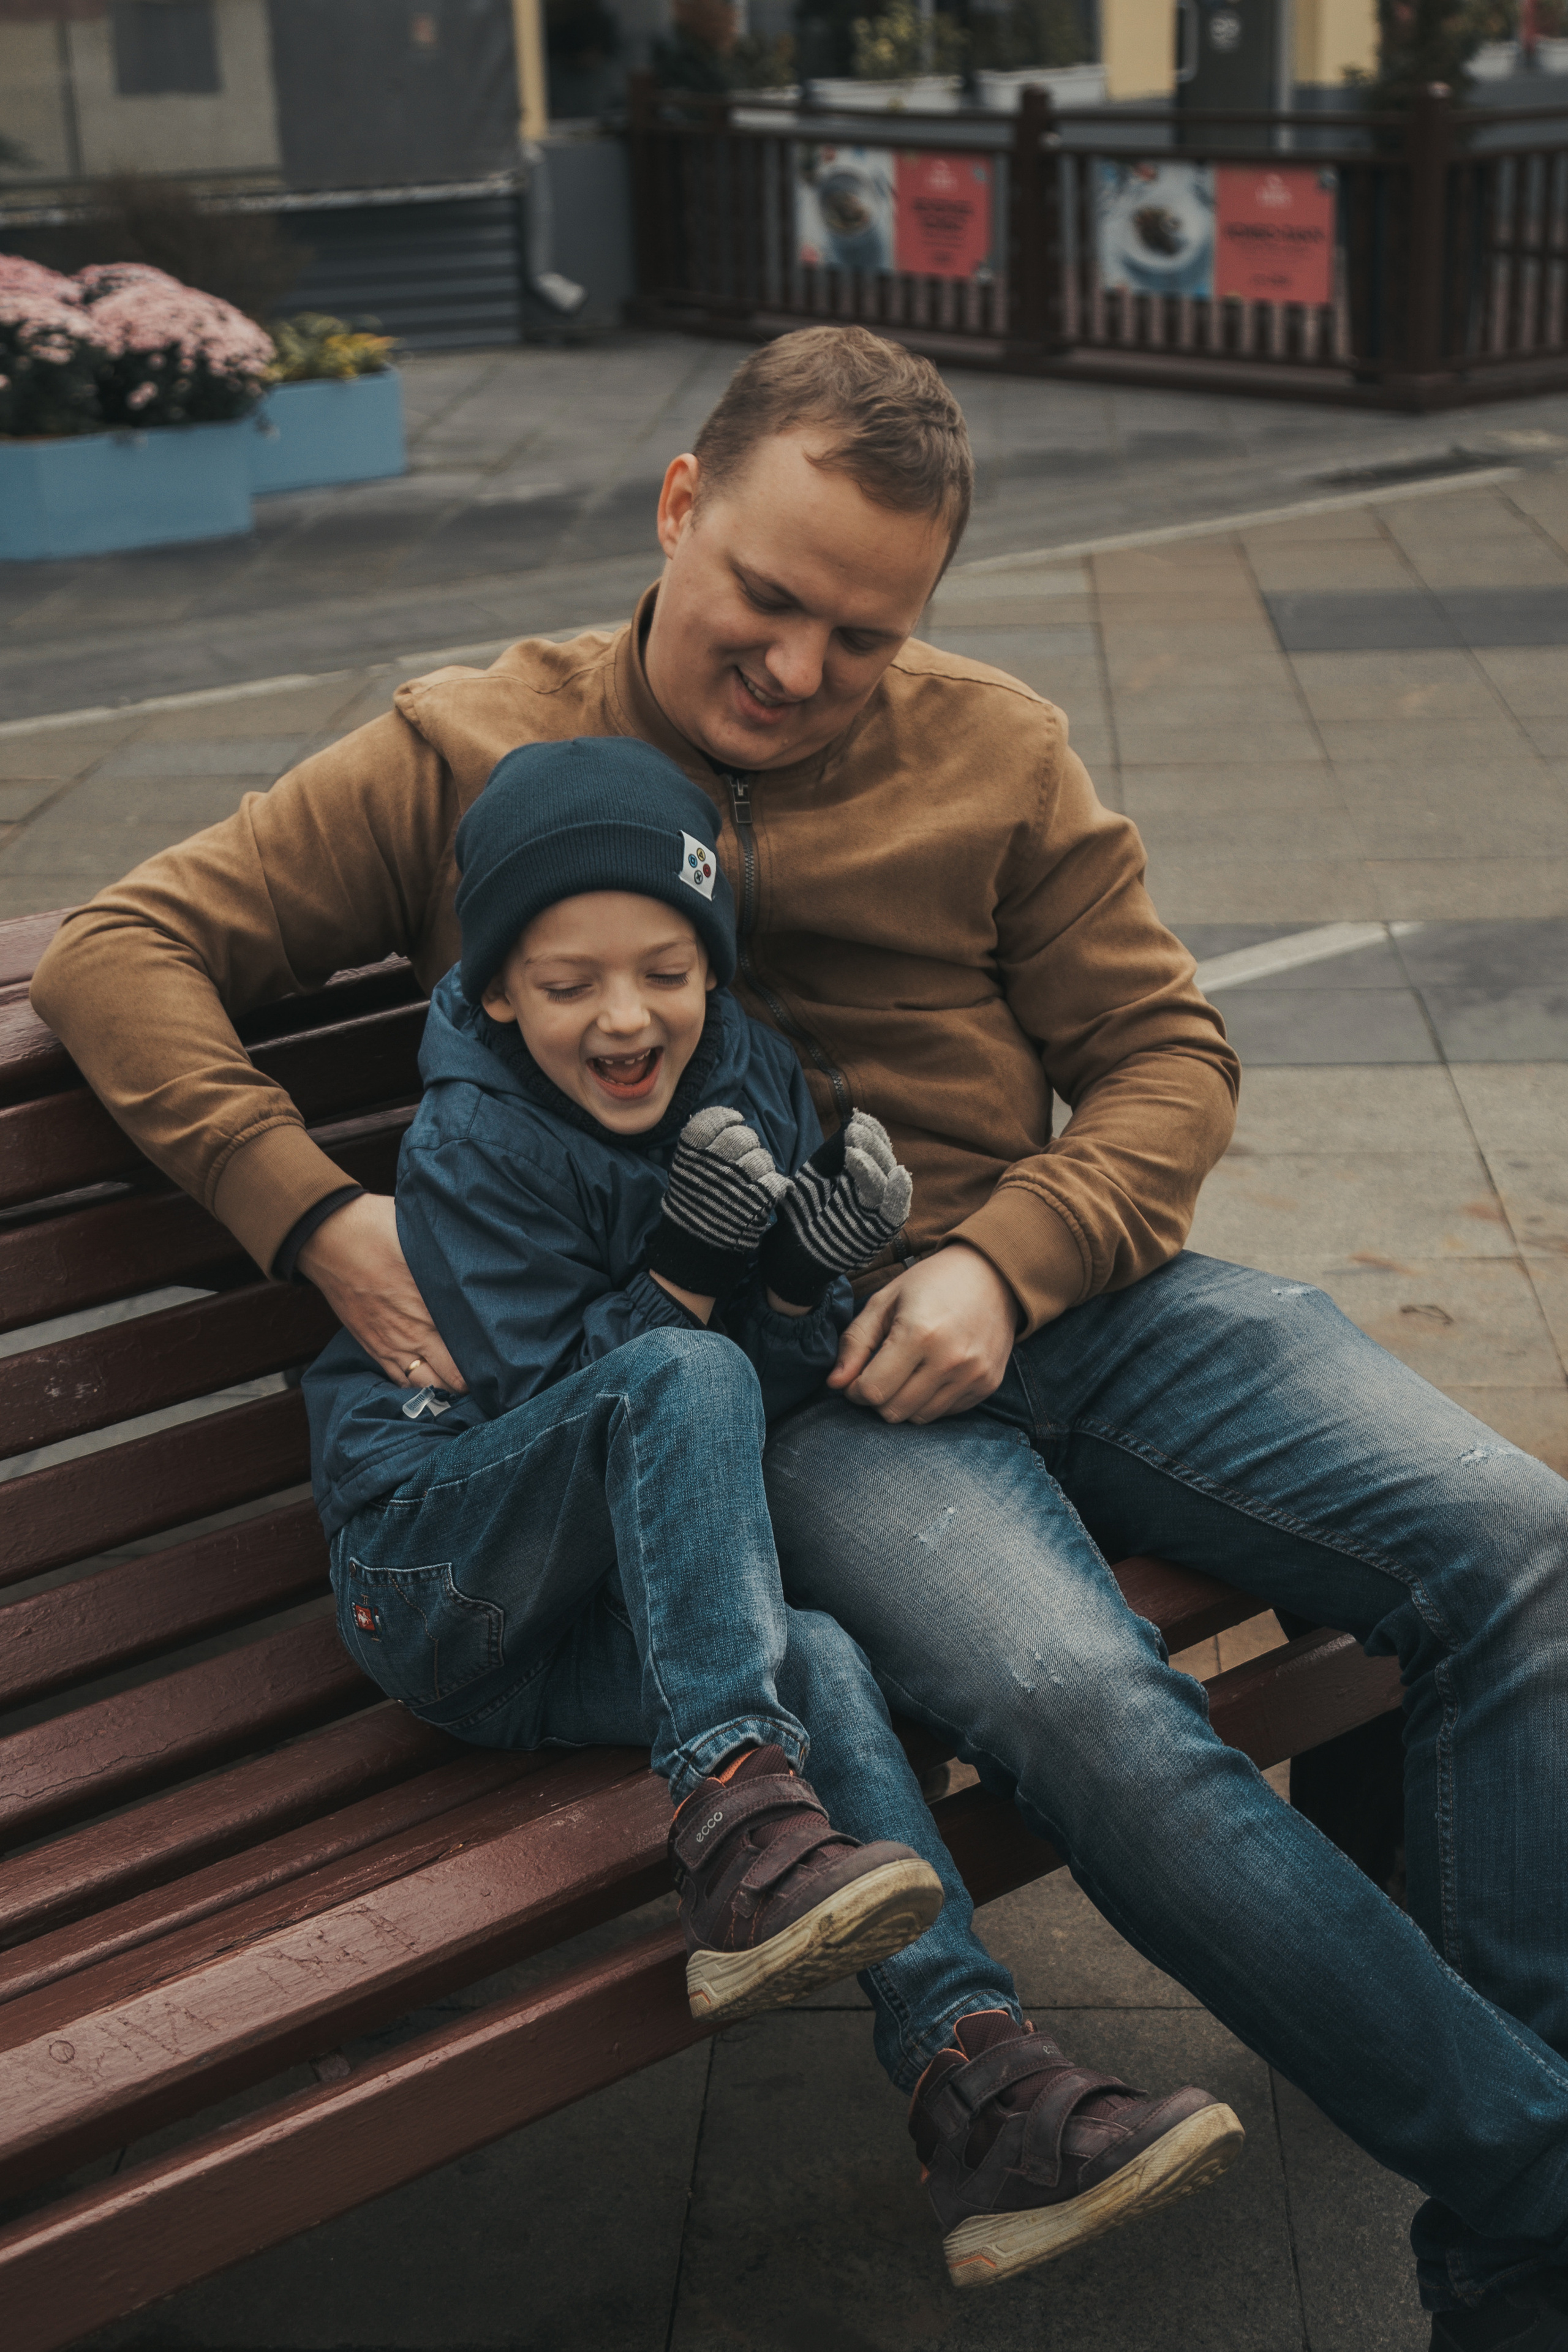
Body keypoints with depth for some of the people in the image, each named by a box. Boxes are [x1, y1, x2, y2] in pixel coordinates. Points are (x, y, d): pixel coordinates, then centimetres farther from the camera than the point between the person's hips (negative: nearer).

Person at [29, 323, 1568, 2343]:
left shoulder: (994, 753, 13)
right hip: (775, 1388, -4)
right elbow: (120, 951, 3)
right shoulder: (469, 757, 5)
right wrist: (314, 1211, -13)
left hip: (1067, 1295, 4)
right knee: (1080, 1703, -34)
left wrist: (1010, 1259, -8)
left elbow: (1167, 1057, 12)